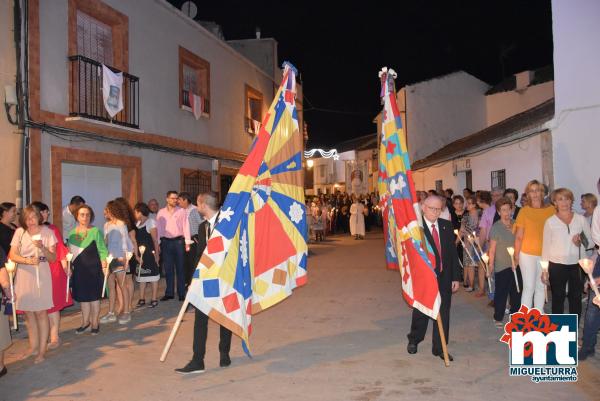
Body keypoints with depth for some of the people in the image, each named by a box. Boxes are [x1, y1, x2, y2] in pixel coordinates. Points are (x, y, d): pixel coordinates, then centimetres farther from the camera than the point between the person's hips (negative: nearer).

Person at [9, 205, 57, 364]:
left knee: (40, 312, 0)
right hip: (23, 276, 3)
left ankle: (42, 350, 9)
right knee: (28, 313, 11)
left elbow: (53, 258, -4)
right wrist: (27, 260, -21)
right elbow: (12, 255, -2)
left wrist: (42, 248, -23)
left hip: (41, 275, -3)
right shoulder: (19, 232, 1)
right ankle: (33, 347, 26)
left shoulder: (47, 232, -4)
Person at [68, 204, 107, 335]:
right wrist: (70, 267, 7)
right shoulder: (72, 233, 6)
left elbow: (102, 250, -6)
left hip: (93, 269, -4)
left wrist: (104, 266, -12)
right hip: (79, 270, 4)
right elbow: (70, 252, 12)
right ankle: (85, 322, 28)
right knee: (82, 297, 12)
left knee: (94, 297, 5)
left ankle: (95, 323, 19)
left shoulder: (95, 231, -6)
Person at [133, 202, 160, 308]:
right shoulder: (138, 224, 12)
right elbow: (137, 239, 12)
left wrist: (156, 253, -13)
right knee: (141, 275, 11)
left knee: (153, 276, 1)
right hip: (140, 253, 7)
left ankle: (154, 299, 8)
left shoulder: (150, 222, -7)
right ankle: (142, 299, 19)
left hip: (150, 253, -7)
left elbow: (155, 240, -10)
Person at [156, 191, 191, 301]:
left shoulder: (181, 211, 0)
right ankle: (169, 293, 17)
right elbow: (158, 228, 7)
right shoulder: (161, 212, 6)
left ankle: (181, 293, 11)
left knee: (180, 268, 4)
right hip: (166, 242, 2)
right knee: (168, 268, 7)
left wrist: (187, 242, -5)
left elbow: (186, 226, 0)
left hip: (178, 241, -2)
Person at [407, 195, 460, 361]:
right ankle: (413, 340, 38)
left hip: (445, 278, 4)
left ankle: (439, 348, 25)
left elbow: (453, 252, 6)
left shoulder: (447, 226, 4)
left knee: (443, 313, 9)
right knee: (421, 312, 12)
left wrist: (455, 277, 4)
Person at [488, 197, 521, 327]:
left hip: (516, 264, 4)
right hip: (502, 266, -4)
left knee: (516, 292, 11)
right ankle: (498, 318, 18)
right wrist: (490, 267, -7)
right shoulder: (495, 227, -7)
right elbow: (492, 249, -6)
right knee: (501, 293, 4)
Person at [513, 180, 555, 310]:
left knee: (541, 286, 14)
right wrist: (516, 255, -4)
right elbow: (519, 236, -3)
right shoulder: (524, 210, -5)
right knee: (529, 287, 0)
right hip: (527, 253, -3)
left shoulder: (551, 210, 0)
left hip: (545, 254, 3)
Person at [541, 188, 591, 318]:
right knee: (558, 298, 7)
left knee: (576, 297, 9)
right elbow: (546, 245, 1)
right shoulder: (550, 222, 0)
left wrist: (581, 243, -14)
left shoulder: (581, 219, 3)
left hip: (577, 264, 1)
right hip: (557, 265, -1)